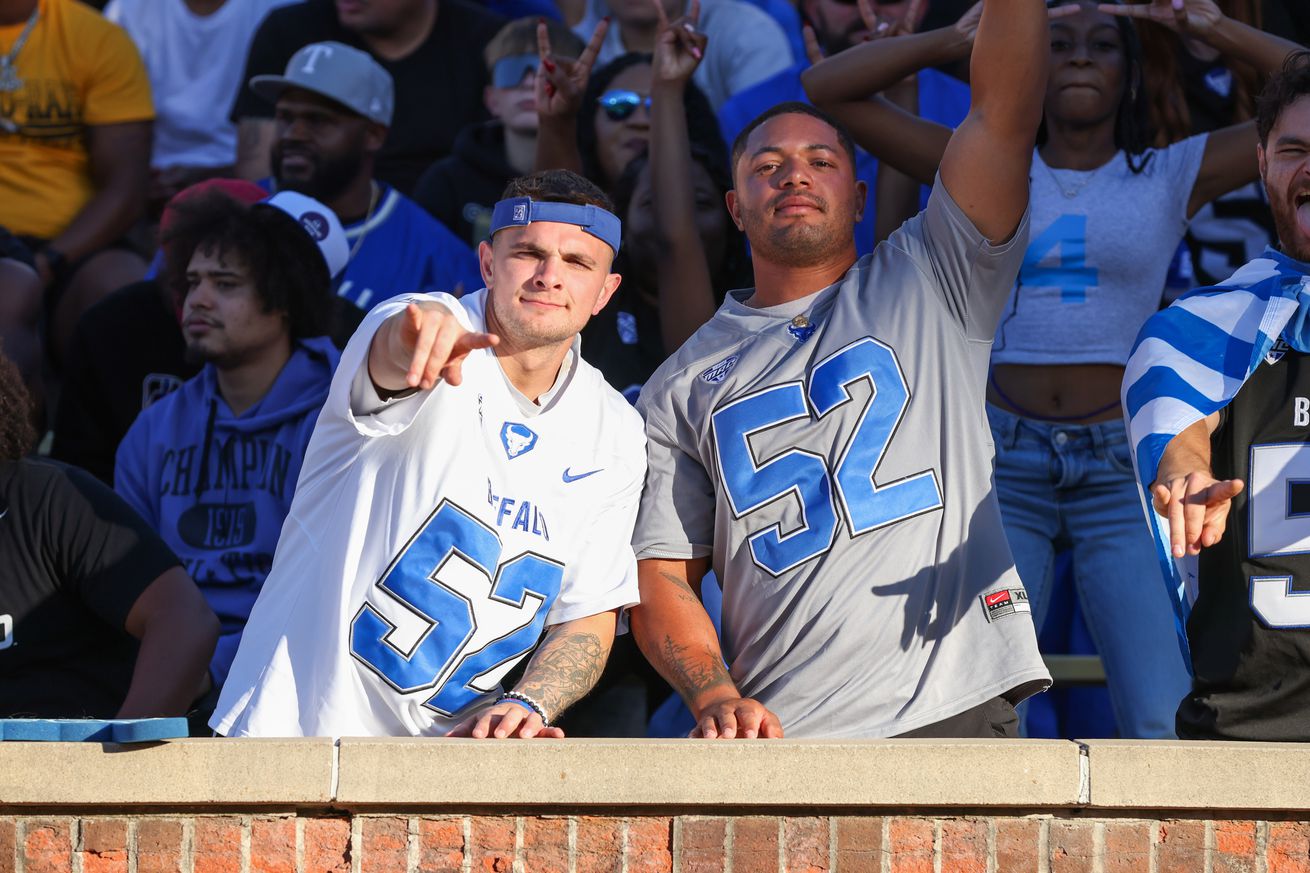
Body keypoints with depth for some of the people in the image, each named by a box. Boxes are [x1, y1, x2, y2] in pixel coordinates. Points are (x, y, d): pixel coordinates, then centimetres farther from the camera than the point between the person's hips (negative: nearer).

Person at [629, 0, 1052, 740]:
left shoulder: (929, 285, 15)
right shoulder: (685, 387, 17)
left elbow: (1004, 114, 3)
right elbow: (662, 574, 10)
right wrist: (715, 697, -7)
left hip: (954, 709, -1)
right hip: (777, 733, 1)